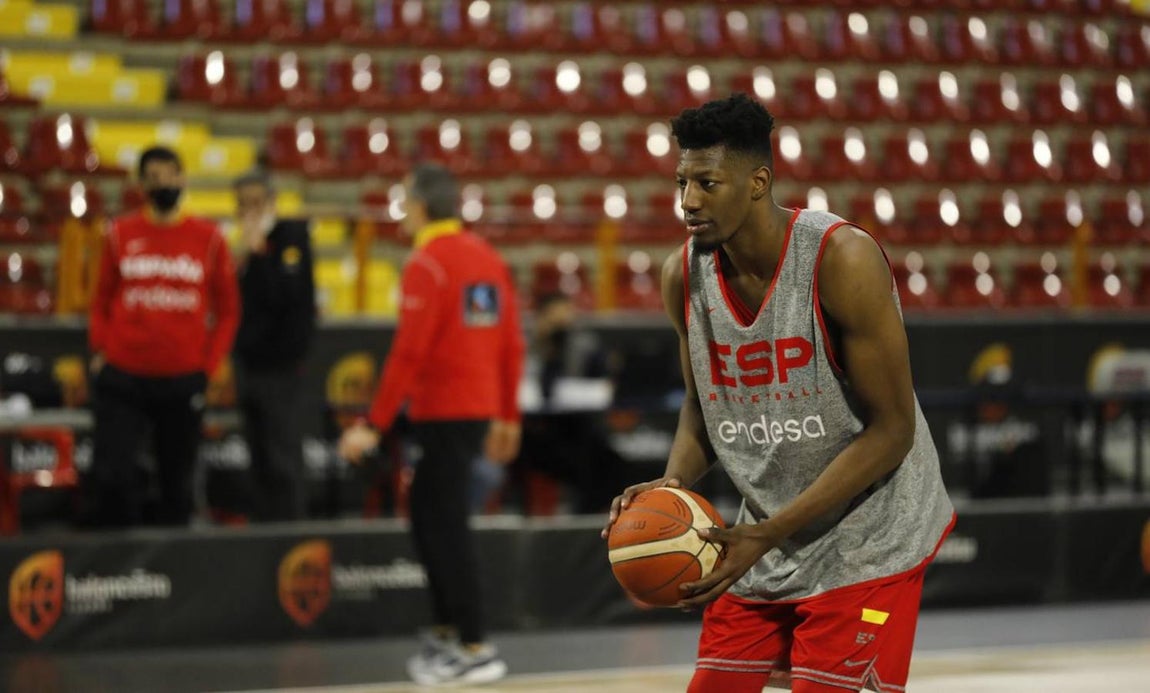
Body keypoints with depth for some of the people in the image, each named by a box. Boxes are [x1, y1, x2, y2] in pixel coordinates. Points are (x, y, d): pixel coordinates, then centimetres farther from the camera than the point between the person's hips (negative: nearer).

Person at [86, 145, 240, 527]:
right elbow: (101, 303, 11)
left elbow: (228, 309, 8)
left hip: (184, 381, 0)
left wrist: (208, 365, 1)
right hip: (122, 380, 0)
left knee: (177, 482, 8)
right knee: (110, 477, -10)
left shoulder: (208, 238, 3)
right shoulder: (120, 234, 4)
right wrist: (100, 352, 0)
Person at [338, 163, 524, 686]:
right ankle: (446, 633, 21)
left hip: (443, 412, -8)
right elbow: (512, 344, 12)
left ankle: (475, 650, -3)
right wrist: (508, 416, 19)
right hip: (480, 408, 8)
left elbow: (409, 352, -19)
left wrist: (375, 425, -17)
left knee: (447, 526, -3)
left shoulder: (427, 265, -13)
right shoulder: (488, 258, 10)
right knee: (429, 515, 18)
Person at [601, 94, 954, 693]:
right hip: (764, 534, 6)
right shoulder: (685, 274, -4)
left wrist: (766, 535, -25)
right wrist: (671, 485, -12)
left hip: (866, 536, -6)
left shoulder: (842, 260, -22)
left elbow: (891, 430, -20)